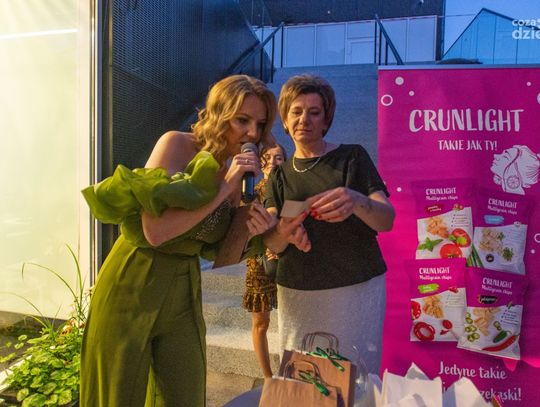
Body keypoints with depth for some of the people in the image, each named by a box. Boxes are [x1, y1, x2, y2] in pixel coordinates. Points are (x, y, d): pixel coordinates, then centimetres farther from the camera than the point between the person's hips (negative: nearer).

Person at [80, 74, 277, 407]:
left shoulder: (241, 173, 2)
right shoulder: (177, 145, -15)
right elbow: (155, 232, -26)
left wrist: (248, 231, -15)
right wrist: (222, 190, -24)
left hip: (184, 292, 5)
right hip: (133, 284, -4)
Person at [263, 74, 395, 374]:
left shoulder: (352, 157, 2)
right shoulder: (280, 175, 10)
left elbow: (387, 220, -8)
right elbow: (272, 244, -1)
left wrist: (356, 201, -29)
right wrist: (284, 233, -25)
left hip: (358, 288, -2)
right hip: (298, 294, 2)